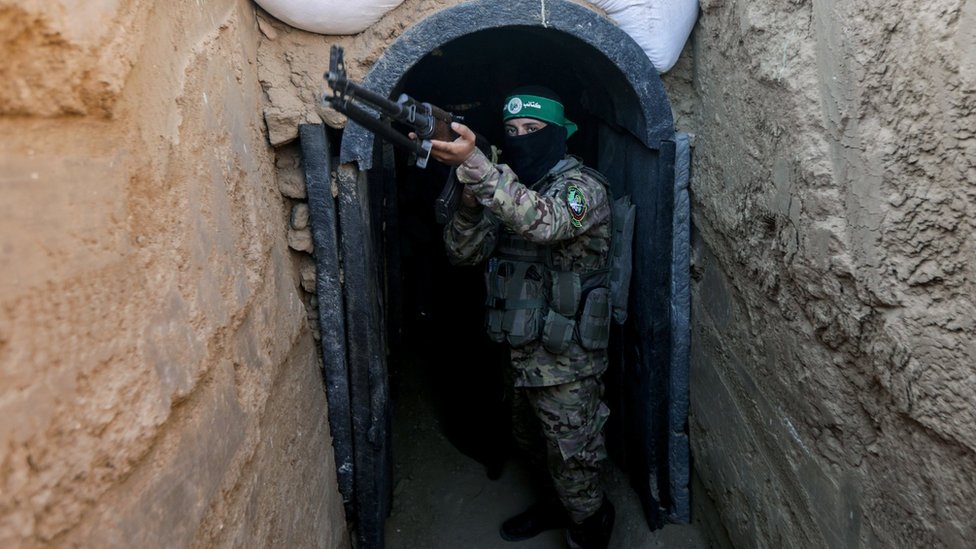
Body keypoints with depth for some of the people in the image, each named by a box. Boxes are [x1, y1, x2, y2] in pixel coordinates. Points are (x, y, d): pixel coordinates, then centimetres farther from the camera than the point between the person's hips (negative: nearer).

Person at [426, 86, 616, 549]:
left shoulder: (583, 186, -15)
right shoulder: (509, 191, 8)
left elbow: (543, 221, -38)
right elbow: (462, 253, -1)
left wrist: (473, 164, -45)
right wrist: (470, 200, -20)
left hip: (565, 362, -8)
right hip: (522, 354, 8)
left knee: (572, 463, 7)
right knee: (535, 447, 26)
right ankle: (558, 505, 51)